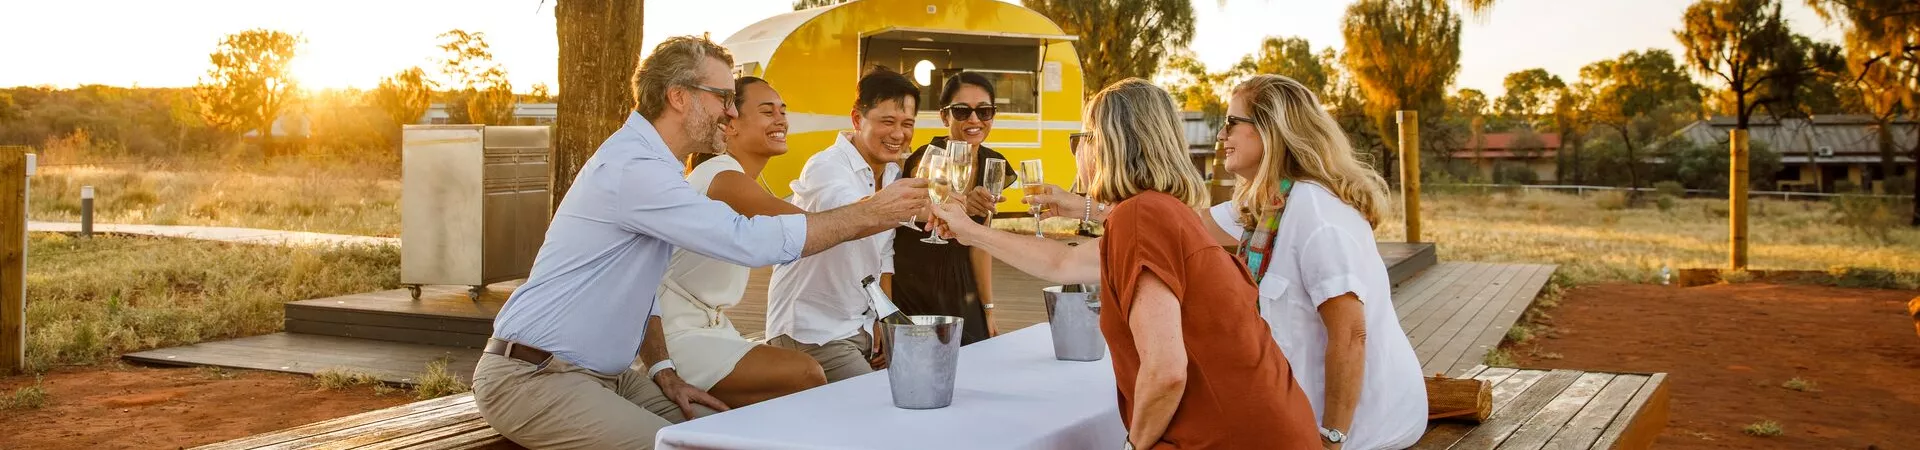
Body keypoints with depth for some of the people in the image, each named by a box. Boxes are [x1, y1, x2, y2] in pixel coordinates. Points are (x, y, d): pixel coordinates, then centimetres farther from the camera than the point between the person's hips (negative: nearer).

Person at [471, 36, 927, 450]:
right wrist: (869, 215, -19)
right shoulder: (632, 167, -21)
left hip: (604, 374, 10)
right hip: (533, 378, -10)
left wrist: (663, 370, 6)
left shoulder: (647, 162, 13)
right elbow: (751, 241, -26)